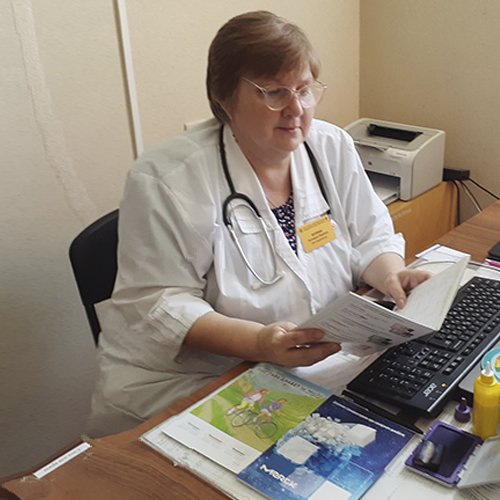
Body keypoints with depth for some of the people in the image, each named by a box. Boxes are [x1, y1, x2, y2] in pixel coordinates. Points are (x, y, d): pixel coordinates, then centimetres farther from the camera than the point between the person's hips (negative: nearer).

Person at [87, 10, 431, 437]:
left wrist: (393, 276, -13)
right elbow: (156, 303, -18)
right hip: (191, 384, -5)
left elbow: (370, 238, 10)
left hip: (322, 362, 6)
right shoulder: (165, 181, -16)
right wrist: (258, 342, -31)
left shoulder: (333, 149, 2)